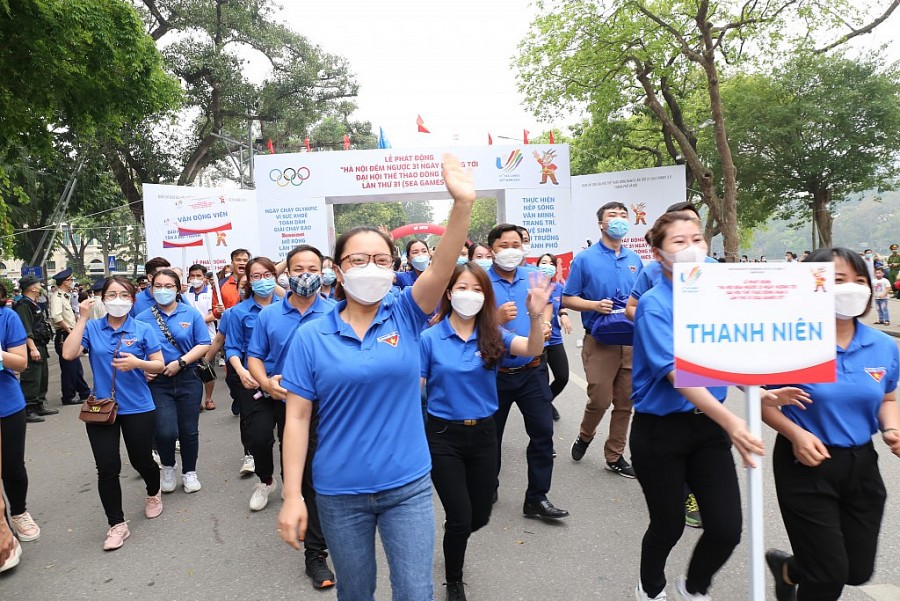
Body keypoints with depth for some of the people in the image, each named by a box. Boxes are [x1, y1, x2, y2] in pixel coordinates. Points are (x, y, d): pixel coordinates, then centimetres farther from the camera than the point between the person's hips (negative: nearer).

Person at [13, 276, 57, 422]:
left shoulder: (34, 304, 17)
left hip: (40, 348, 11)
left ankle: (39, 406, 28)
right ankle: (27, 411, -4)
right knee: (31, 381, -8)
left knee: (43, 378, 18)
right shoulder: (23, 305, -14)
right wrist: (33, 349, -25)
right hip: (32, 348, -11)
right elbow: (26, 330, -21)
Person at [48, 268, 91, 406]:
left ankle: (84, 393, 25)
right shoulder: (57, 297, -15)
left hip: (70, 336, 9)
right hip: (64, 337, -9)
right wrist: (68, 329, -20)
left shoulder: (64, 296, 15)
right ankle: (68, 397, 9)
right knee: (68, 367, -1)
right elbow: (56, 316, -30)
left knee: (76, 367, 16)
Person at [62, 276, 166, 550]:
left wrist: (138, 363, -23)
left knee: (141, 461, 12)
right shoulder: (92, 328, -1)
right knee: (107, 468, 1)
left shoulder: (143, 330, -4)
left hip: (138, 408, -1)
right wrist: (83, 318, -15)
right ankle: (117, 524, 16)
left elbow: (160, 365, -3)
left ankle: (154, 494, 45)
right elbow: (69, 353, -16)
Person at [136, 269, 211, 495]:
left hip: (188, 379, 0)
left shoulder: (191, 314, 0)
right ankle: (168, 467, 22)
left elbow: (204, 345, -3)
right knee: (165, 432, -9)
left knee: (189, 430, 7)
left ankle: (189, 473, 29)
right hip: (158, 383, 0)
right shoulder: (142, 319, 2)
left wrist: (180, 362, -13)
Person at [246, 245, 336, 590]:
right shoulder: (268, 315, 1)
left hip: (319, 406, -2)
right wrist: (266, 382, -15)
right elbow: (254, 357, 3)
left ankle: (316, 553, 17)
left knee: (315, 477, 4)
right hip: (278, 400, 2)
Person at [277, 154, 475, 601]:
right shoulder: (311, 337, -6)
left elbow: (442, 266, -21)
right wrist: (291, 496, -8)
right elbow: (297, 417, -5)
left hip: (408, 485, 0)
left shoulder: (405, 315, -4)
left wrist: (463, 202, -36)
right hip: (340, 492, 1)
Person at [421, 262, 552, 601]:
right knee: (460, 518, 0)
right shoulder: (430, 338, -10)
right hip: (444, 436, -3)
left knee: (479, 516, 14)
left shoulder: (492, 336, -5)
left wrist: (536, 316, -41)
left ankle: (451, 538, 50)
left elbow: (533, 350, -23)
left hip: (483, 434, 3)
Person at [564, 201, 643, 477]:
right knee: (600, 399, -3)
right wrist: (595, 305, -18)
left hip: (631, 340, 4)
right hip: (599, 341, -4)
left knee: (625, 402, 9)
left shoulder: (635, 260, 9)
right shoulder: (585, 259, -3)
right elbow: (567, 299, -2)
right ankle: (585, 436, 28)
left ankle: (615, 456, 24)